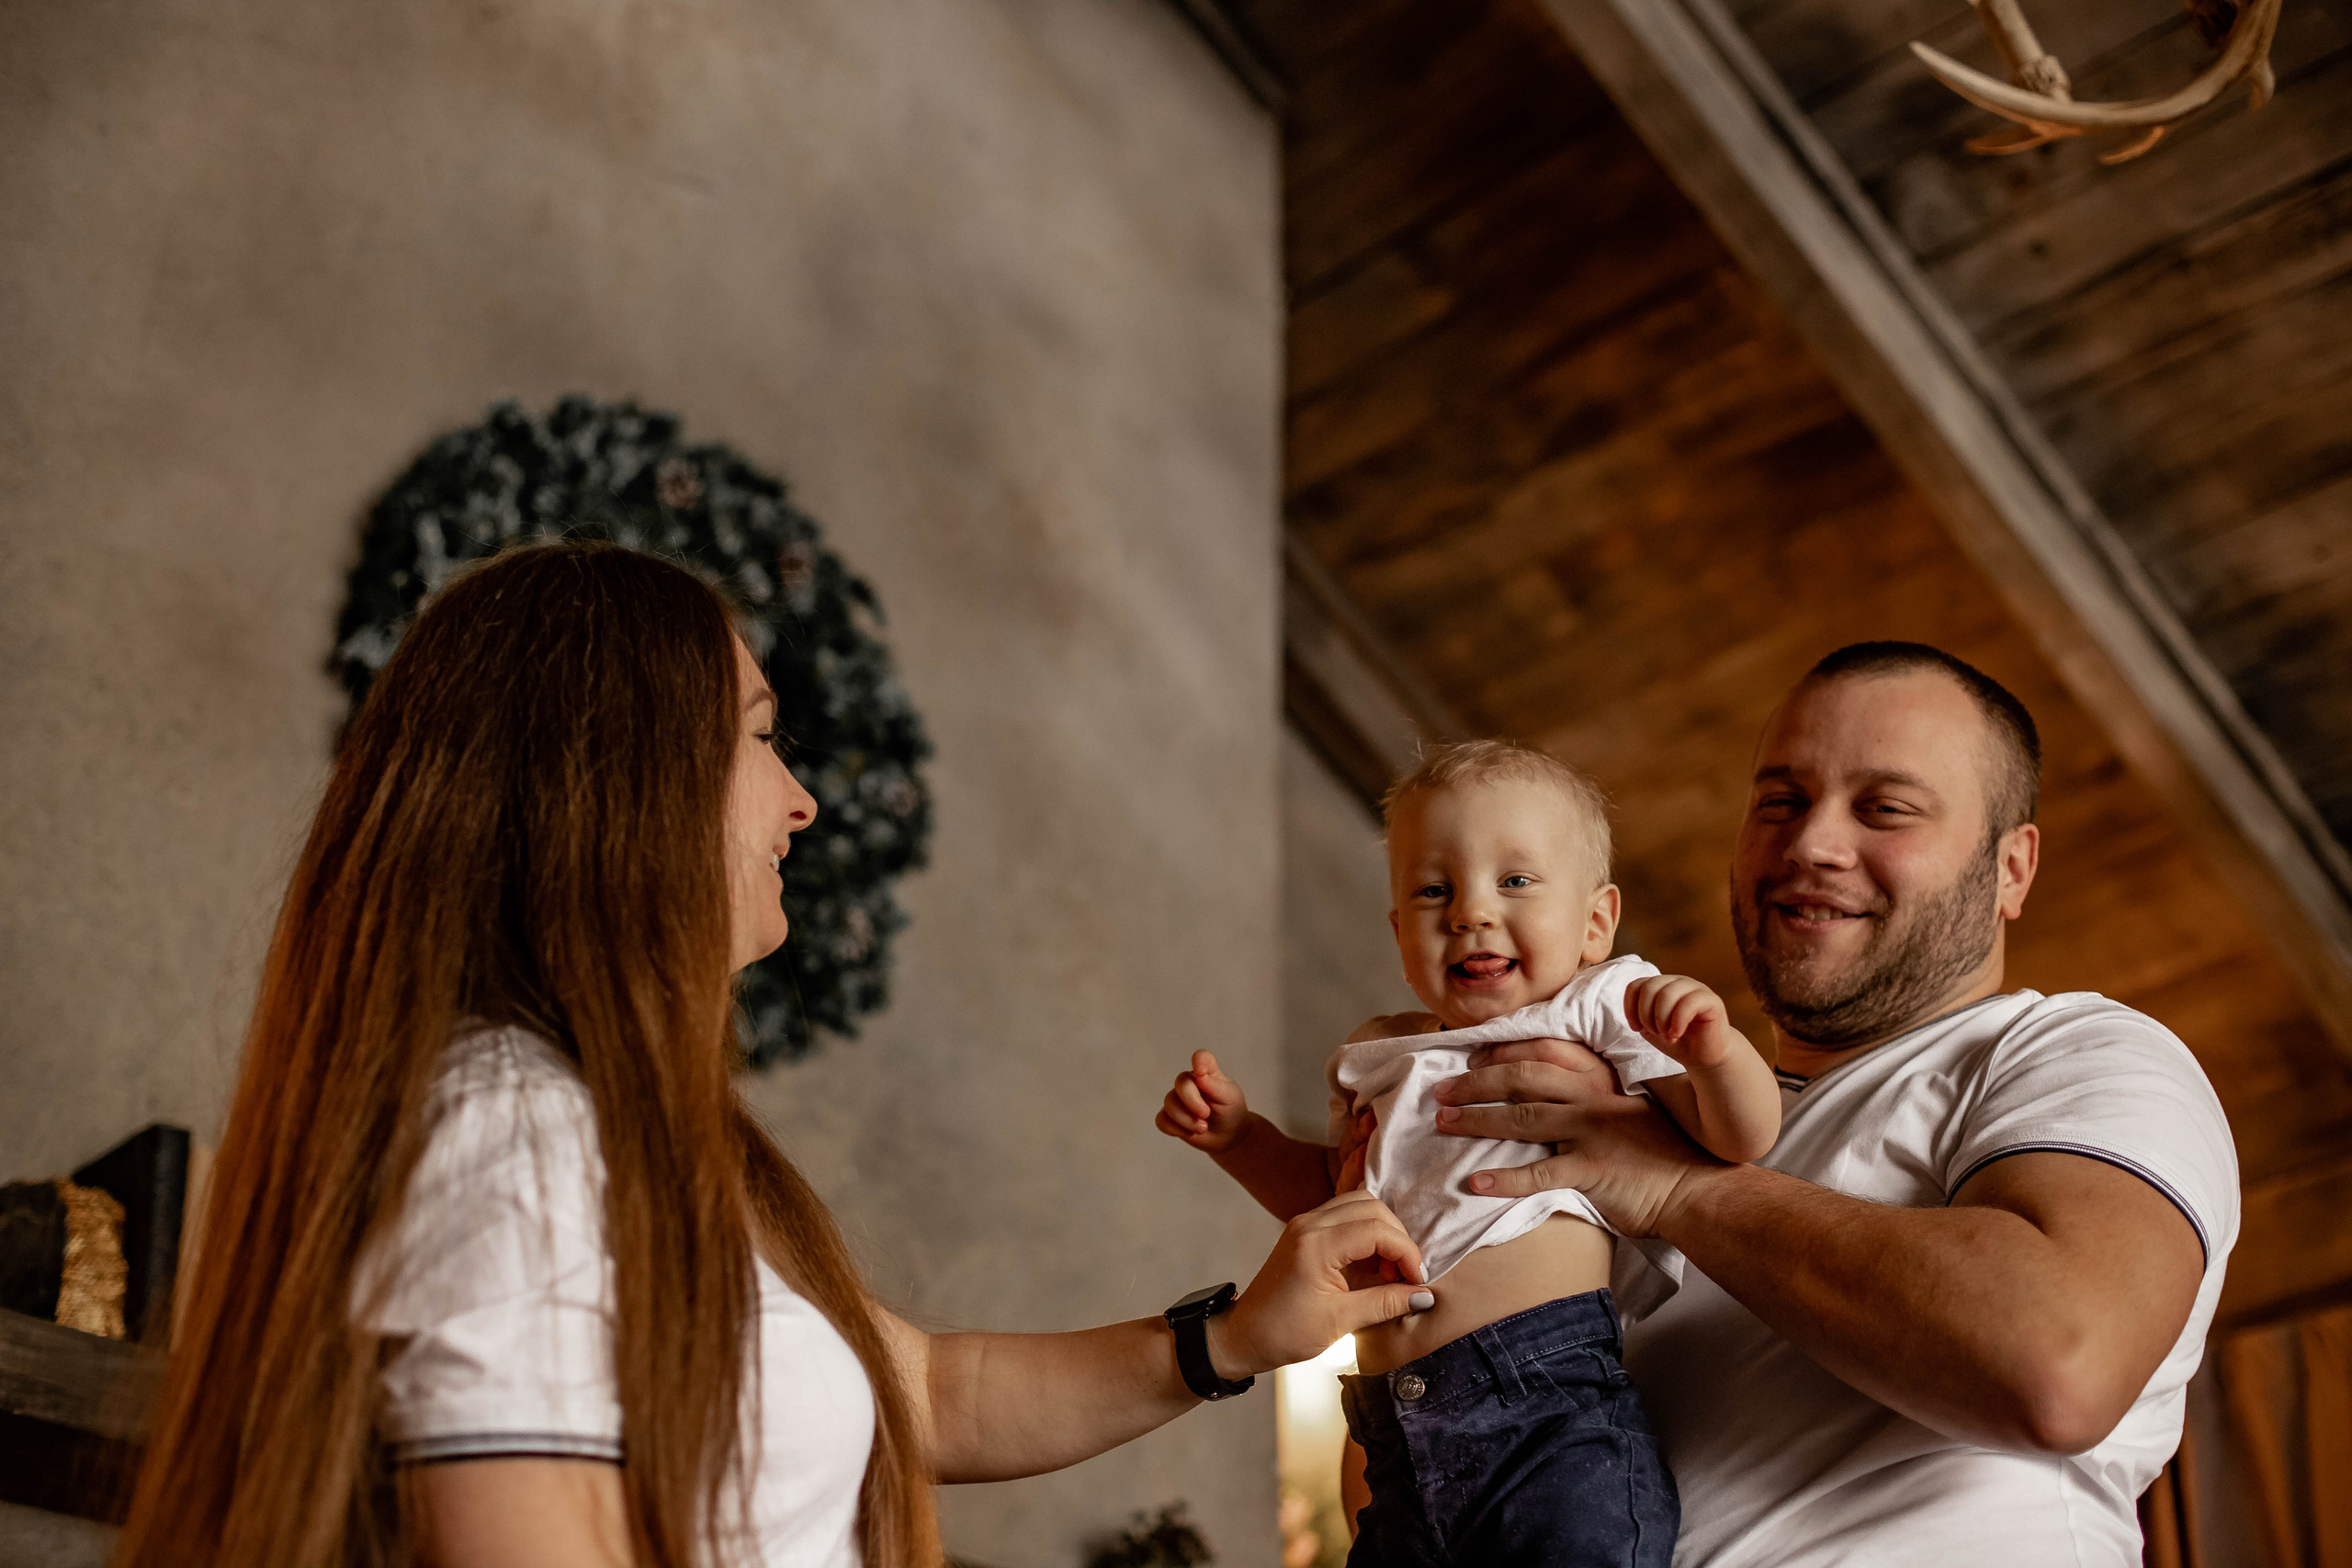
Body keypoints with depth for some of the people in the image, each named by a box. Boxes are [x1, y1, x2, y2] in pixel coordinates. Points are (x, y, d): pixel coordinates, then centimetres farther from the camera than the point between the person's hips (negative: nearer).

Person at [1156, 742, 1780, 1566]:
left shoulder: (1599, 1015, 3)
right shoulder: (1385, 1058, 19)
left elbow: (1740, 1139, -2)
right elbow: (1333, 1199, 33)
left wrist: (1712, 1051, -21)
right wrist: (1236, 1133, 19)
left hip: (1555, 1414, -6)